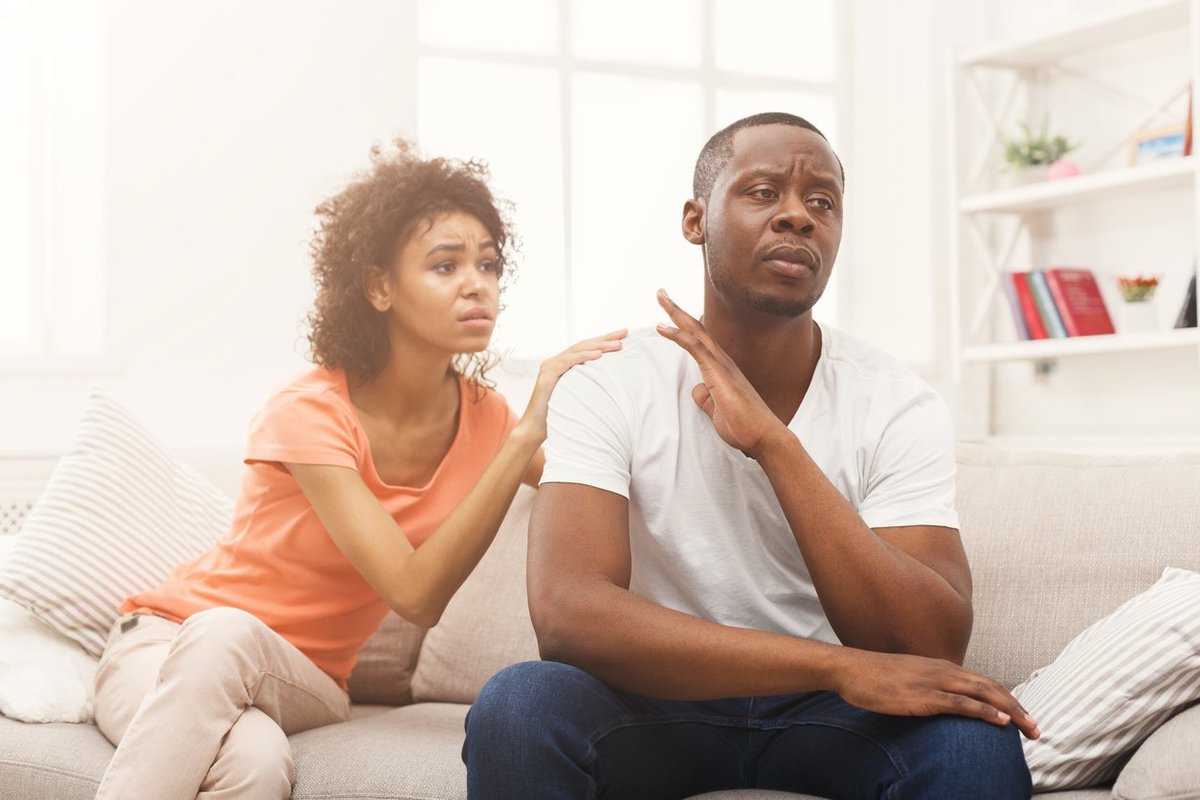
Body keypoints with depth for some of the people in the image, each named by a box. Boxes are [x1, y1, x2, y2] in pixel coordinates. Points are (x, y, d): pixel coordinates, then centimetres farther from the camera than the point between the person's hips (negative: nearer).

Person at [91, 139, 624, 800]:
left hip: (301, 680, 3)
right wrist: (527, 435, -34)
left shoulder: (484, 419, -4)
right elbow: (416, 595, -29)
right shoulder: (310, 412, -21)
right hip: (167, 644, -3)